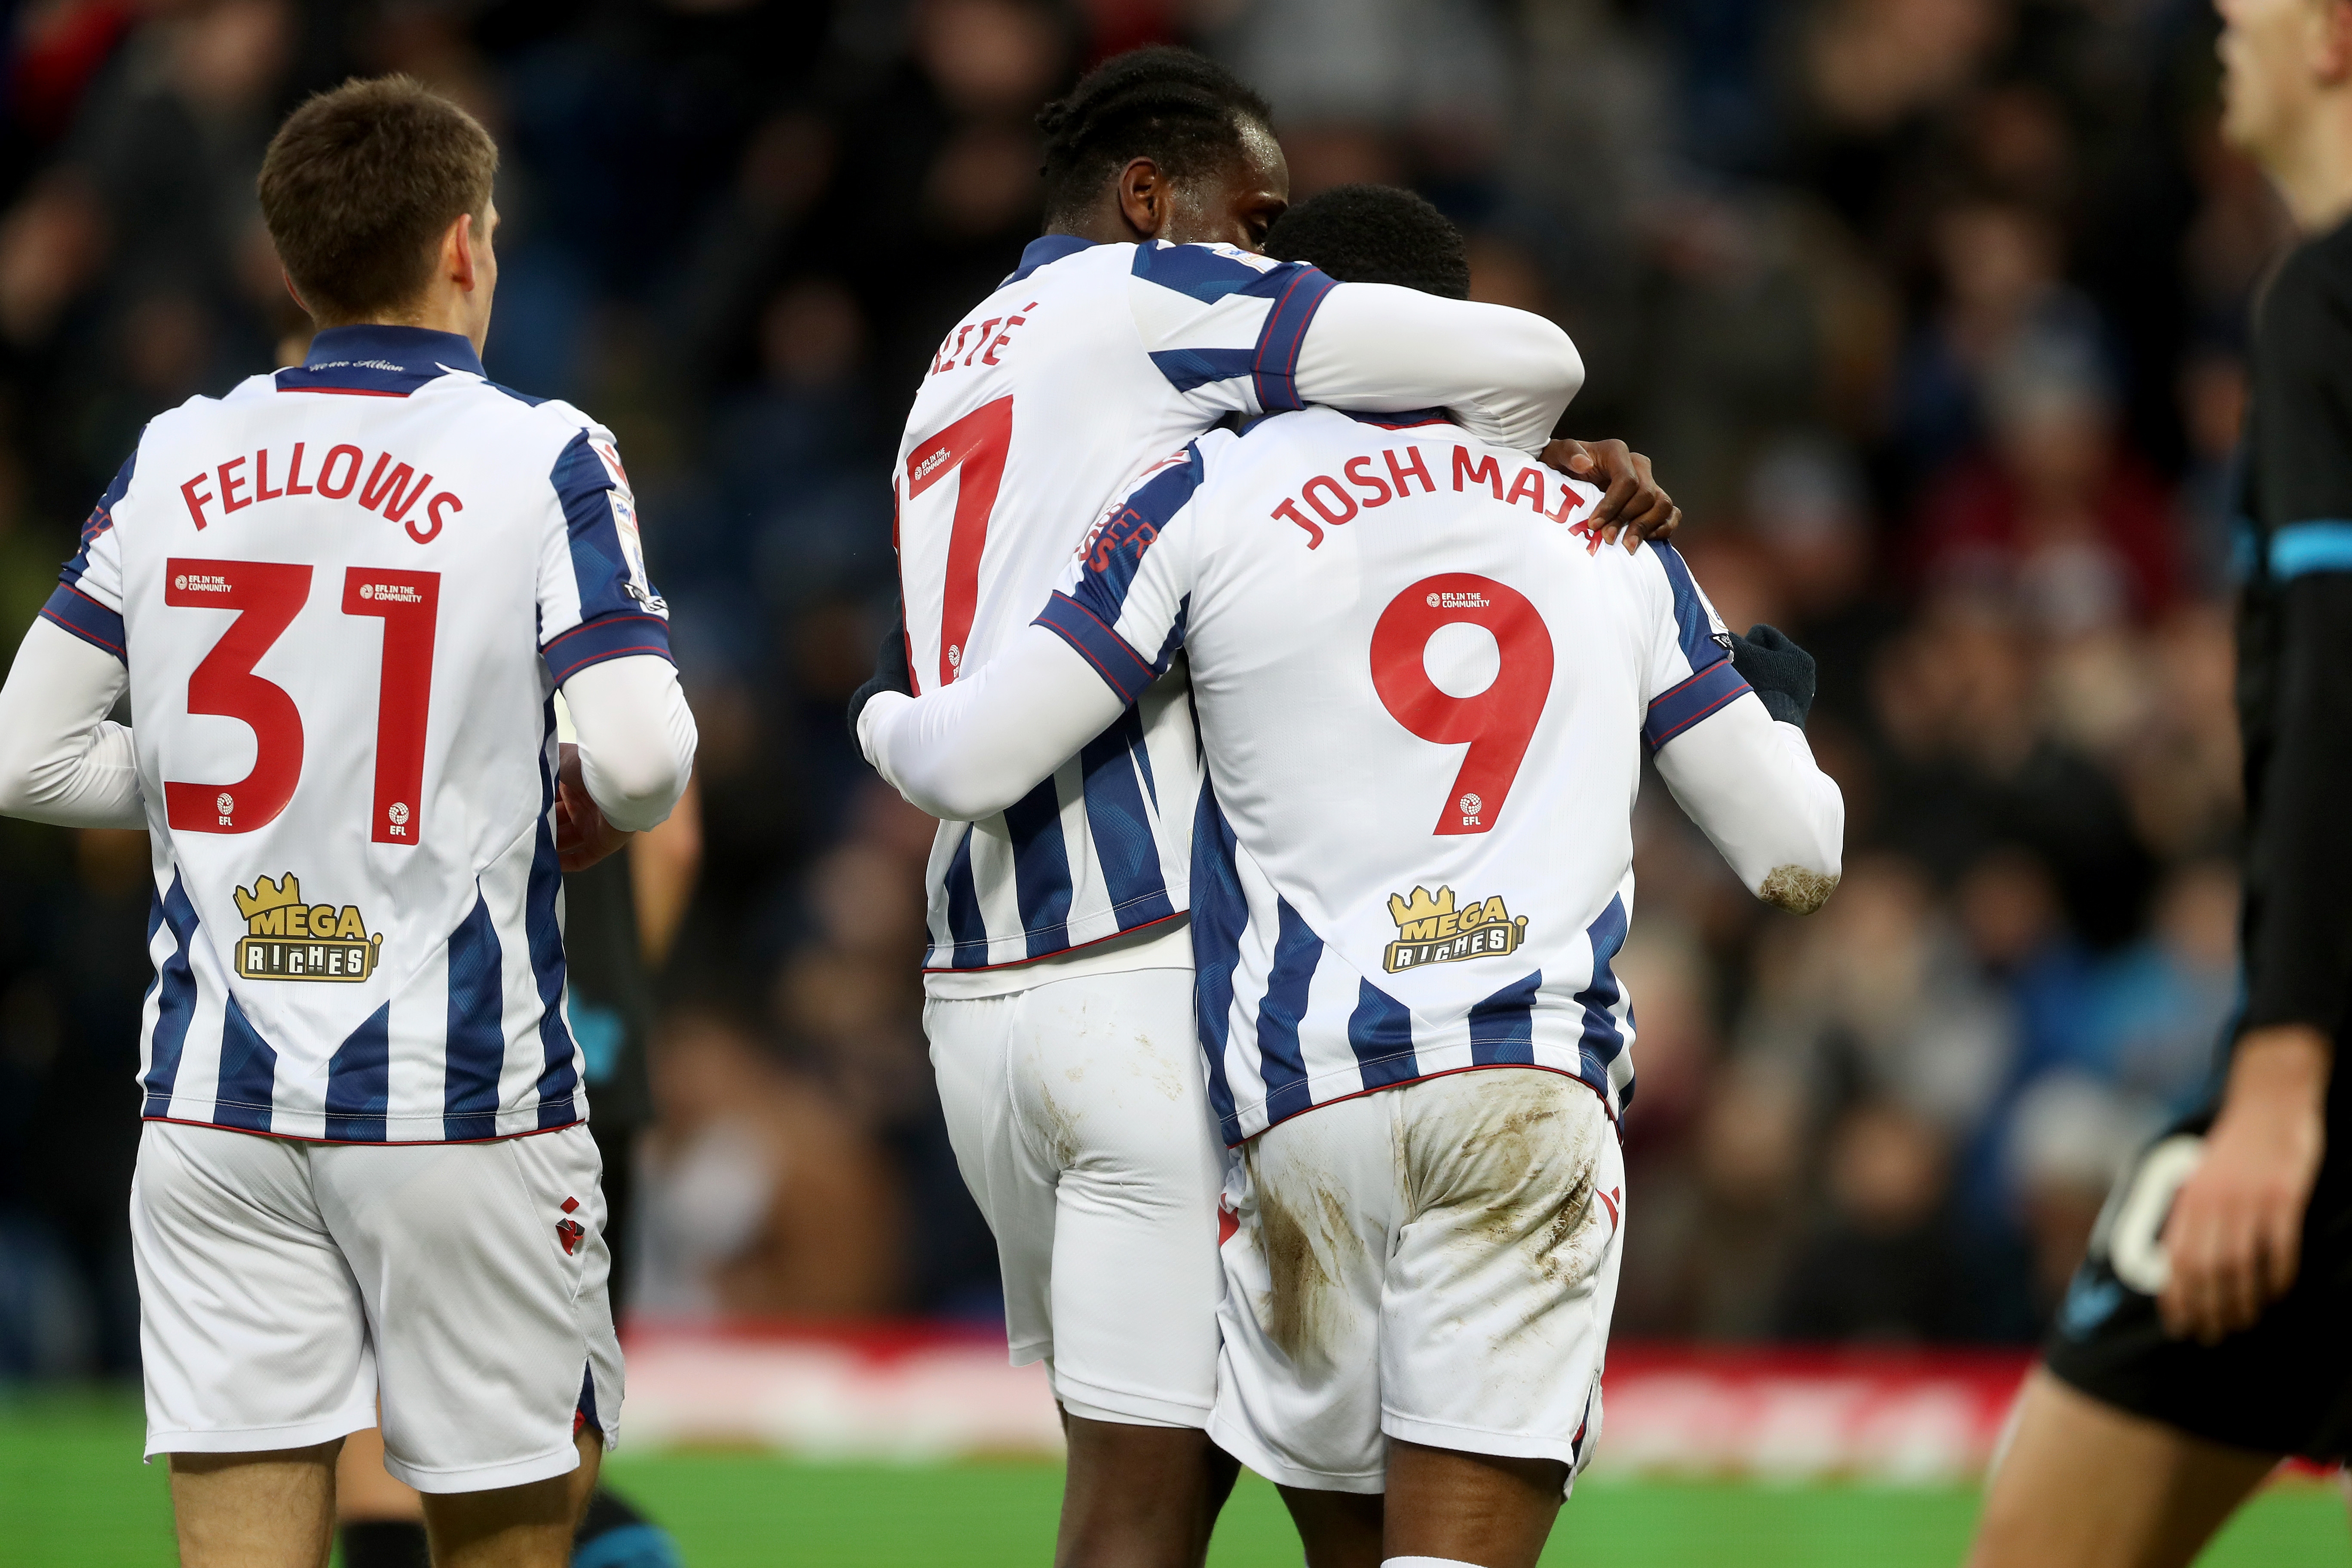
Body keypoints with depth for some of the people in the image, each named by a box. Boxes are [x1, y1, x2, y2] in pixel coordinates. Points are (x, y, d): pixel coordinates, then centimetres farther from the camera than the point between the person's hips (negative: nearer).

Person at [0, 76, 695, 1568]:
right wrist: (586, 815, 5)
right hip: (459, 1105, -3)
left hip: (215, 1097, 3)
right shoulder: (541, 460, -6)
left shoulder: (174, 462, 6)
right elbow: (642, 751, -17)